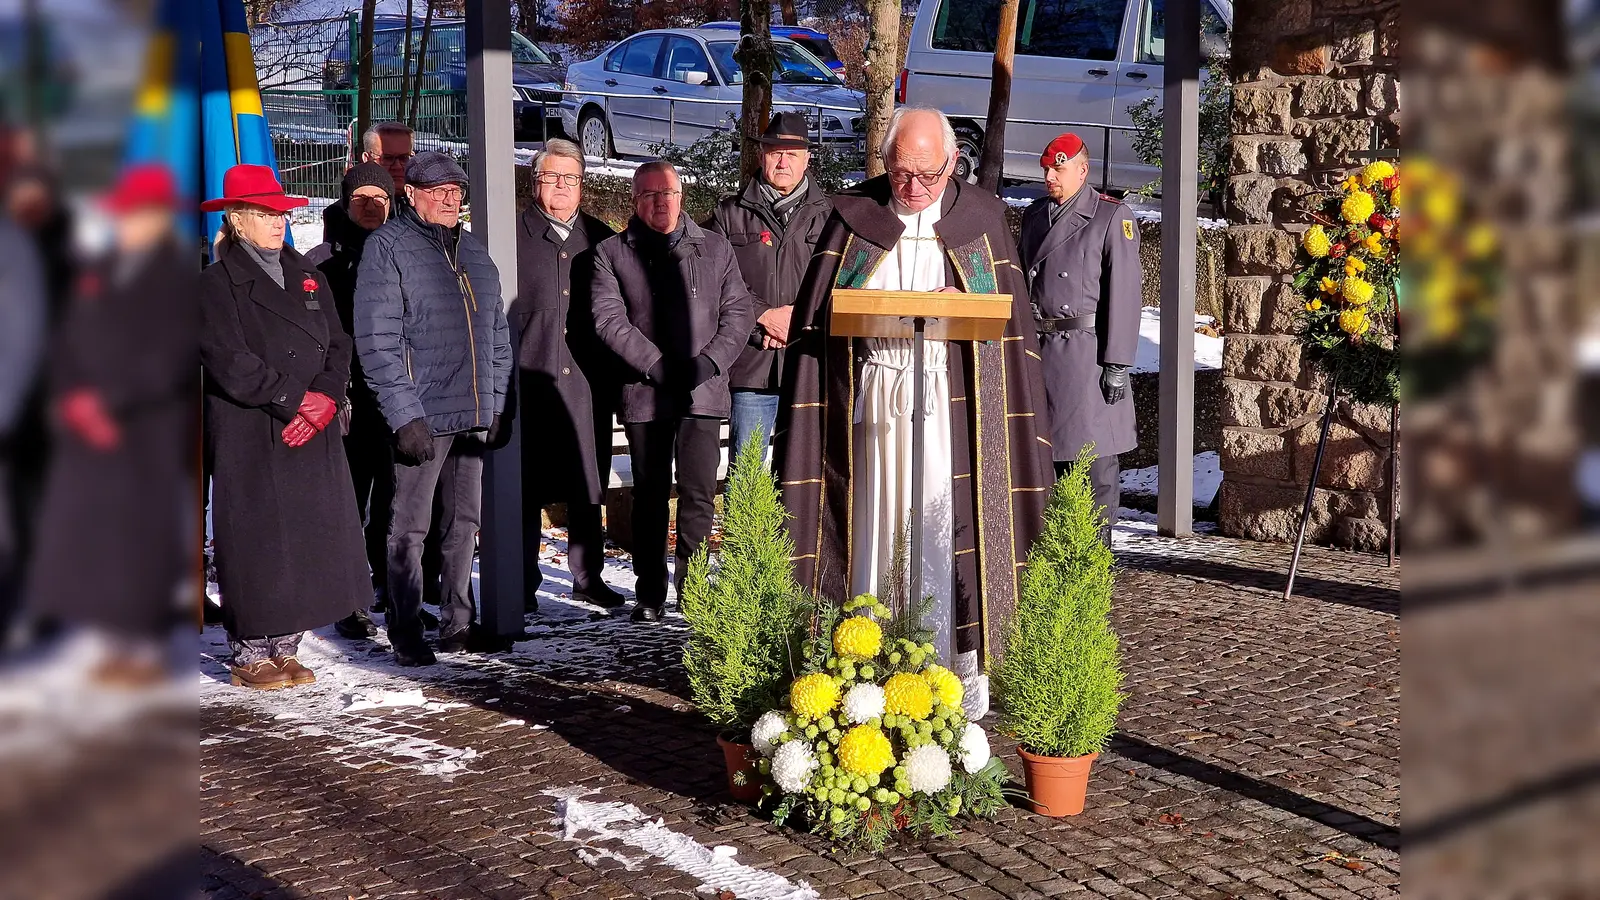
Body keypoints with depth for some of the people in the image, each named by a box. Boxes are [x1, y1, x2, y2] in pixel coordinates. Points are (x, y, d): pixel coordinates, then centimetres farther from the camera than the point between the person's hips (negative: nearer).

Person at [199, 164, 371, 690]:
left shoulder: (306, 275, 16)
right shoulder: (217, 283, -3)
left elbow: (337, 346, 10)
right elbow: (229, 363, -13)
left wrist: (325, 399, -8)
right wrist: (296, 400, -14)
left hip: (313, 433, 6)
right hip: (250, 440, -6)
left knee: (311, 544, 5)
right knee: (257, 546, -3)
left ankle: (283, 649, 16)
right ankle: (250, 657, 8)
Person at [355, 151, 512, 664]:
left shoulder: (473, 250, 16)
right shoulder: (388, 246, -5)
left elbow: (497, 333, 19)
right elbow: (377, 340, -11)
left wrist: (497, 404, 11)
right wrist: (405, 415, -17)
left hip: (475, 416, 6)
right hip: (422, 417, -6)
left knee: (464, 523, 12)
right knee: (410, 528, -1)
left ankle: (457, 622, 21)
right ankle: (406, 635, 6)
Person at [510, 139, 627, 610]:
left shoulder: (602, 240, 12)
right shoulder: (513, 237, 1)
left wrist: (613, 375, 9)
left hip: (588, 383, 3)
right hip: (528, 380, -3)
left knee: (588, 487, 8)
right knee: (527, 487, 2)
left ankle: (587, 577, 19)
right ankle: (523, 584, 11)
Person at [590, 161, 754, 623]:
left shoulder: (715, 249, 12)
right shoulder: (612, 253, 7)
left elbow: (738, 311, 8)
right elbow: (610, 319, -3)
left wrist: (709, 362, -7)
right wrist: (657, 366, -12)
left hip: (703, 390, 0)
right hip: (644, 392, 0)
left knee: (698, 494, -5)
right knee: (650, 495, 6)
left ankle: (692, 590, 5)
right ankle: (649, 594, 14)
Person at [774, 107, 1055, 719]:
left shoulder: (981, 219, 7)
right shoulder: (854, 215, 7)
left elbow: (1009, 315, 7)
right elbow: (819, 314, 6)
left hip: (954, 406, 0)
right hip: (870, 407, 1)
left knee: (951, 530, -3)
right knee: (875, 531, 2)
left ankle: (963, 668, 3)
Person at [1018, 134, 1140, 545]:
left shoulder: (1112, 217, -5)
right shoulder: (1034, 215, 15)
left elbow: (1123, 294, -10)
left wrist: (1117, 364, -15)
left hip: (1086, 353, -6)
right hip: (1038, 350, 6)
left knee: (1094, 461, -2)